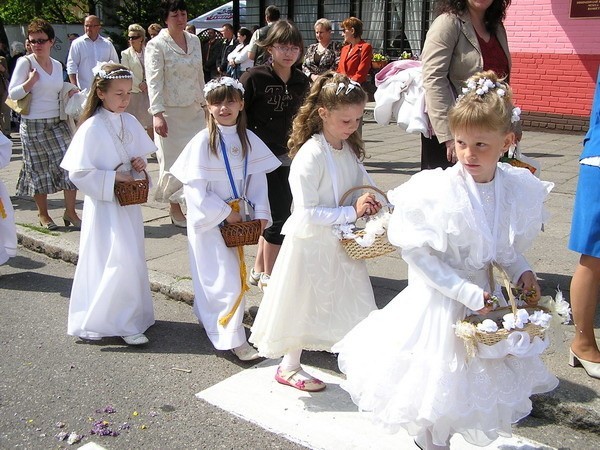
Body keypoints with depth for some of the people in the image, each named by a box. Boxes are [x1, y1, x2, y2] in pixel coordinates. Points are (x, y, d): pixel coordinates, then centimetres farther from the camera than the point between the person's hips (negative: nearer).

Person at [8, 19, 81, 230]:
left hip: (57, 123, 5)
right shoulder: (25, 62, -6)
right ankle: (42, 214, 18)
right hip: (33, 125, -4)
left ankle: (70, 211, 7)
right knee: (39, 169, 4)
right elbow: (13, 94, -9)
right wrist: (31, 81, -23)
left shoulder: (57, 65, 10)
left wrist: (70, 91, 6)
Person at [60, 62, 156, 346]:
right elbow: (78, 172, -18)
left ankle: (130, 315, 29)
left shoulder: (130, 122, 4)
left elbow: (141, 155, 18)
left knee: (131, 260, 14)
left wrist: (140, 165, -4)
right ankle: (122, 322, 4)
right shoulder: (92, 127, -15)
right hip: (105, 203, -7)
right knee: (118, 261, -8)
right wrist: (113, 178, -20)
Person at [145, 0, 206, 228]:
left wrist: (203, 102, 18)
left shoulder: (194, 40, 9)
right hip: (170, 112, -5)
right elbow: (154, 81, -14)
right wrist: (157, 113, -22)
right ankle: (174, 208, 17)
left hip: (194, 110, 5)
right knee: (173, 161, 2)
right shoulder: (156, 45, -8)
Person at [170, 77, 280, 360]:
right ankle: (232, 338, 5)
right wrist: (224, 212, -16)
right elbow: (195, 188, -16)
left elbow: (258, 178, 2)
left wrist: (261, 212, -7)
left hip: (235, 216, 6)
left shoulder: (248, 139, 0)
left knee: (233, 271, 17)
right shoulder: (203, 141, -16)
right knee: (224, 278, -4)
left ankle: (207, 314, 39)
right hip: (209, 218, -6)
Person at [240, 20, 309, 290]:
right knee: (279, 215, -7)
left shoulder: (301, 82, 3)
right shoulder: (255, 77, -12)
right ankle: (267, 275, 10)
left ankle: (258, 270, 28)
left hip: (284, 154, 6)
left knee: (277, 213, 11)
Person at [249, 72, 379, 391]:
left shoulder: (350, 149, 1)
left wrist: (369, 205, -7)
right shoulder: (310, 155, -24)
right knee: (305, 302, 9)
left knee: (348, 302, 19)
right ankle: (289, 367, 30)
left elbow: (358, 188, 15)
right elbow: (307, 213, -27)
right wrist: (352, 212, -26)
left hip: (341, 242, 7)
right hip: (312, 244, -7)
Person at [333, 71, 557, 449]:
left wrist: (521, 272, -10)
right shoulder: (437, 191, -23)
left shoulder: (521, 189, -7)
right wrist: (469, 294, -22)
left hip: (489, 301, 5)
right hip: (442, 304, -4)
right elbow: (418, 254, -19)